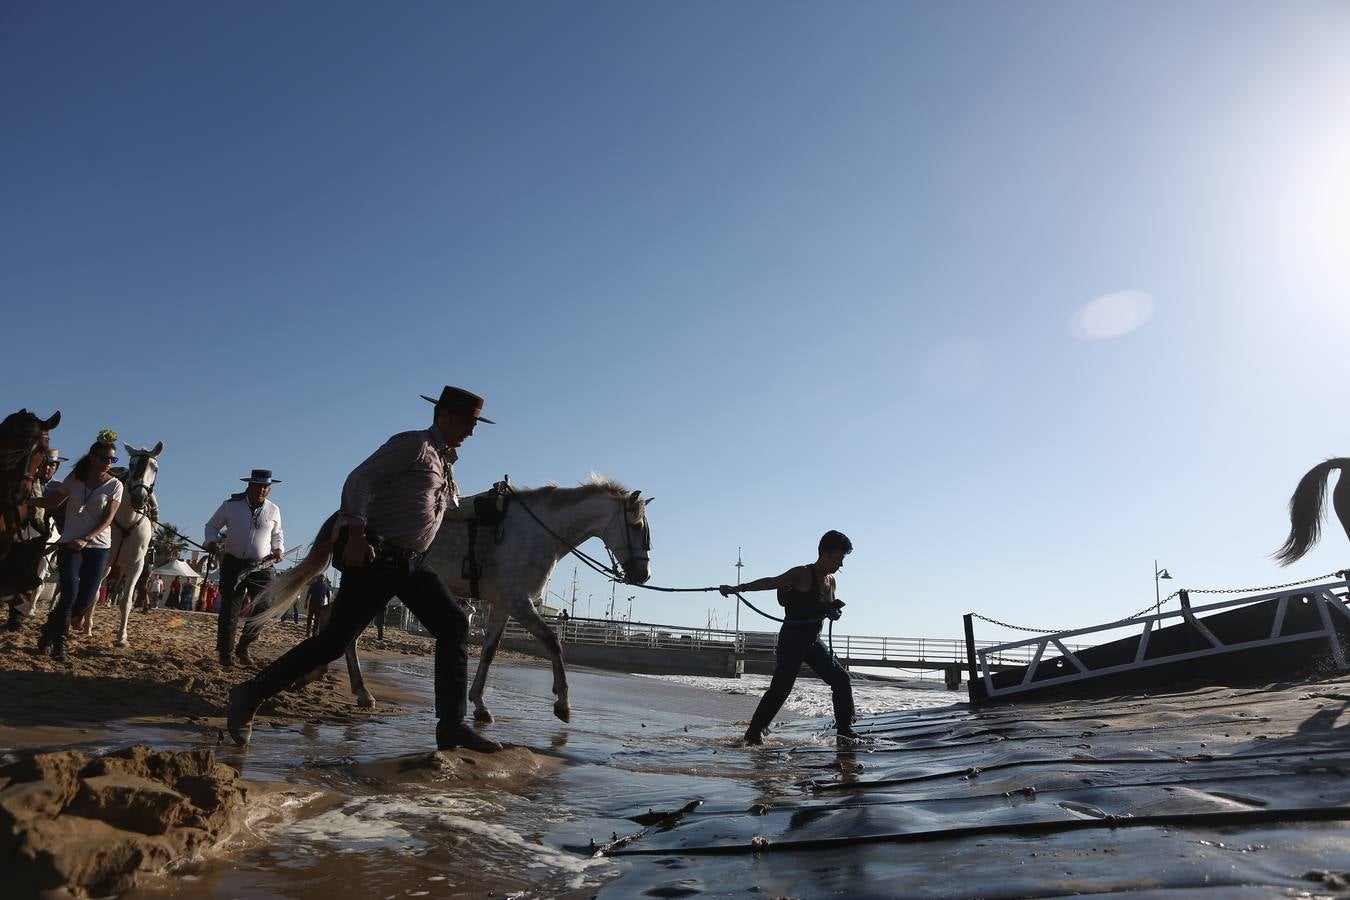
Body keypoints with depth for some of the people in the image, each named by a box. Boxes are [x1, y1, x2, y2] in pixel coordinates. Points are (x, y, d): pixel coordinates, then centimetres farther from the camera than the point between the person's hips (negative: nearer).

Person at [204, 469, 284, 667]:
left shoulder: (273, 510, 3)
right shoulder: (231, 505, -3)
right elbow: (212, 525, 8)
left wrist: (278, 549, 1)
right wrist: (212, 541, -11)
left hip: (261, 567, 2)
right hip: (233, 564, -2)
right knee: (229, 611, 3)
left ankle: (243, 647, 20)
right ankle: (224, 653, 17)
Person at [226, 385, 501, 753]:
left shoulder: (446, 462, 18)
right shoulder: (413, 444, -8)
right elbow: (358, 481, -17)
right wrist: (356, 537, -26)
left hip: (413, 563, 8)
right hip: (375, 558, -8)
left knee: (455, 624, -5)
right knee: (334, 640, -2)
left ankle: (451, 724, -4)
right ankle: (251, 694, 17)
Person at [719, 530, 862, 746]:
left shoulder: (831, 580, 10)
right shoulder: (802, 574, -12)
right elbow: (771, 582, -21)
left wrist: (834, 612, -1)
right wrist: (737, 589, -30)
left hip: (814, 640, 8)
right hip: (792, 638, -8)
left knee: (842, 680, 6)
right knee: (781, 688, -9)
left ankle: (845, 729, 18)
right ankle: (754, 732, 2)